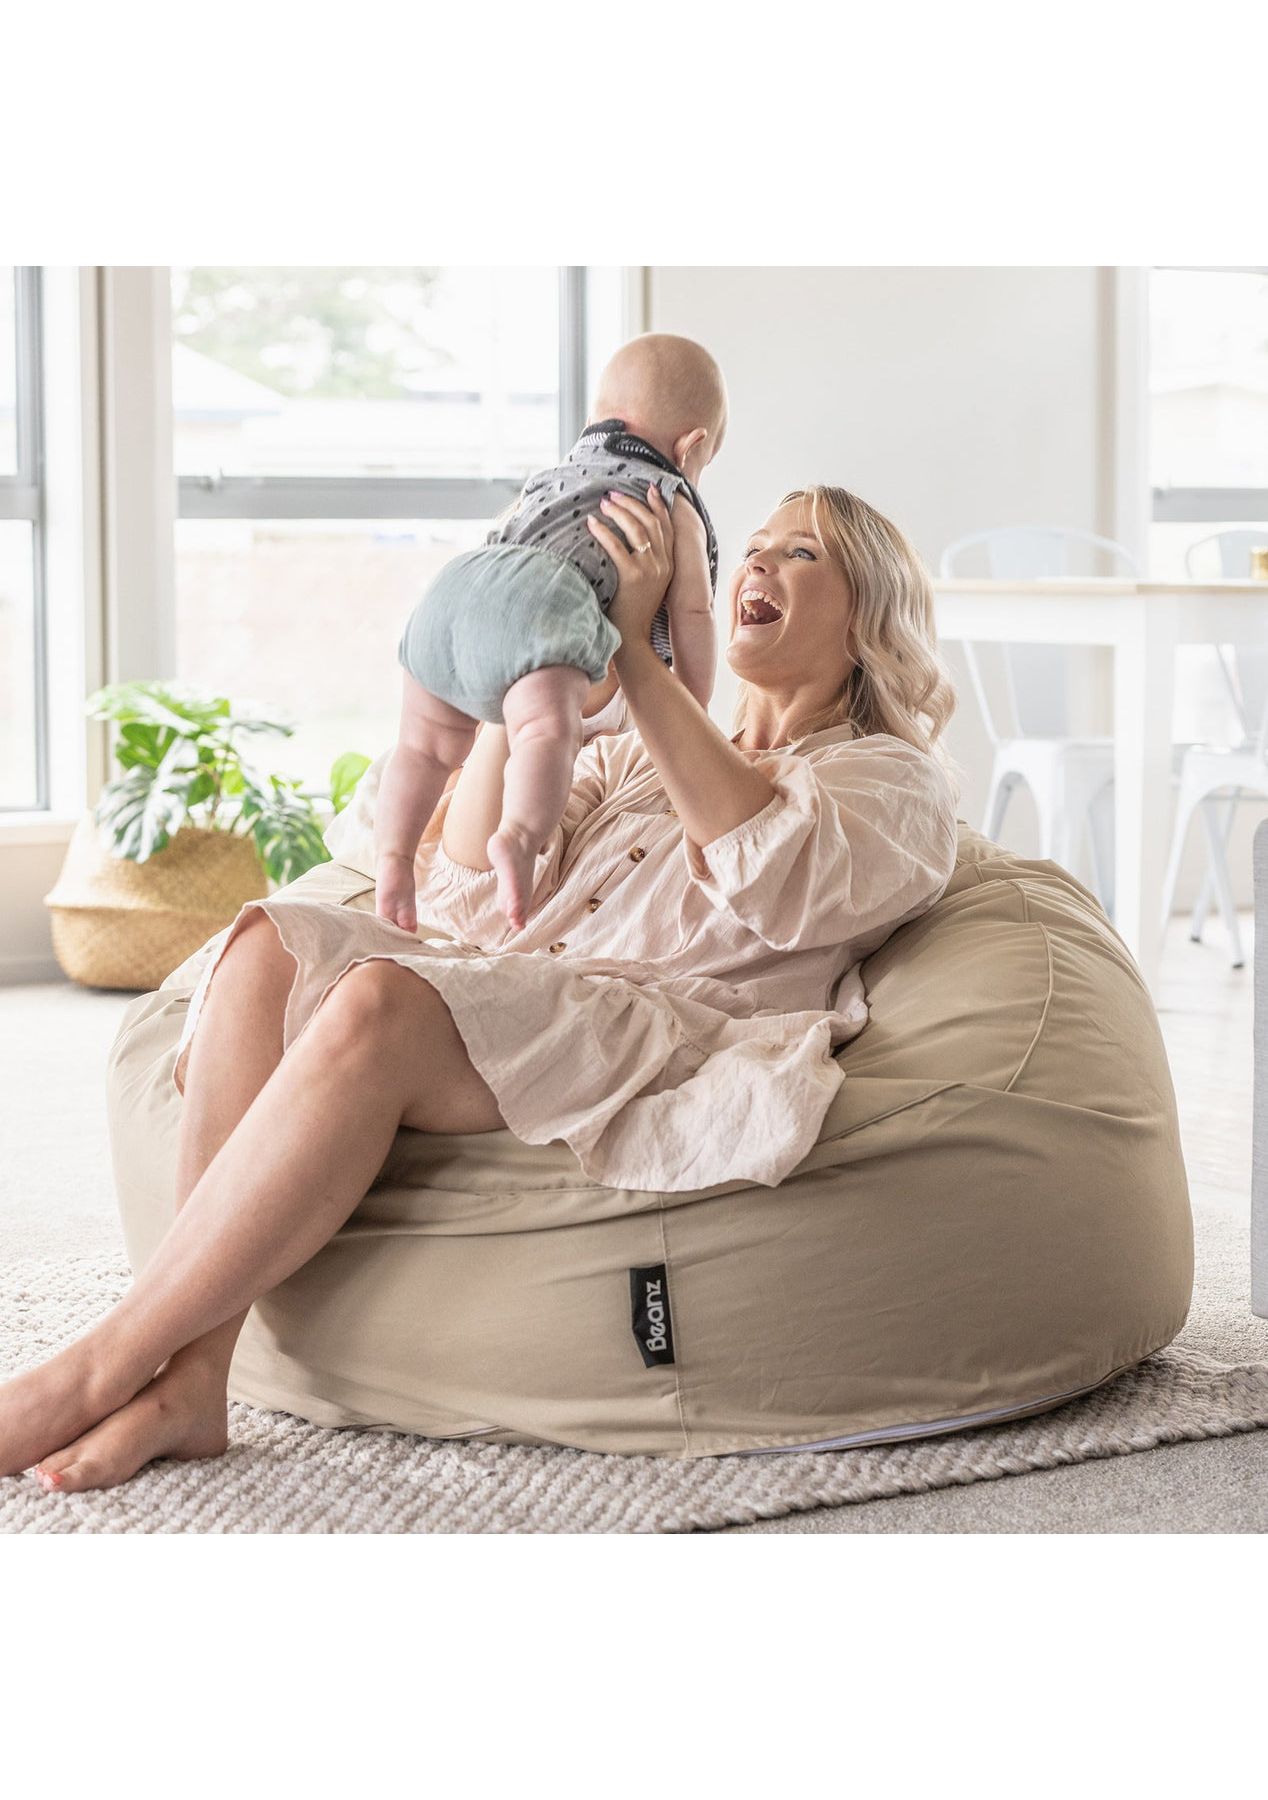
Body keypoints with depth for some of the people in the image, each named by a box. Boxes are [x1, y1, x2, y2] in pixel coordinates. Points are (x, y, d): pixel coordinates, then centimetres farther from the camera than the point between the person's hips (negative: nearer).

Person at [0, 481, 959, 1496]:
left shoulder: (895, 780, 16)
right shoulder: (632, 761, 33)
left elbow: (778, 883, -9)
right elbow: (472, 897, 18)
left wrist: (633, 649, -6)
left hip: (665, 1044, -6)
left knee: (381, 1005, -33)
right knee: (276, 942, -23)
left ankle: (104, 1365, -30)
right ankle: (189, 1382, -30)